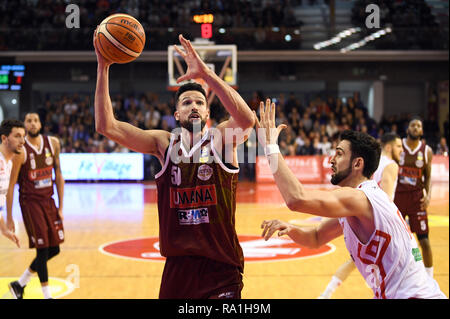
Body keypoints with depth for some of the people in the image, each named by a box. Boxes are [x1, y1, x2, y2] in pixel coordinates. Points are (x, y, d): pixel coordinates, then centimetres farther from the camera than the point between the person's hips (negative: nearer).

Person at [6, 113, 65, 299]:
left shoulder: (53, 143, 2)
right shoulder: (21, 150, -12)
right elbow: (10, 186, -9)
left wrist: (61, 207, 6)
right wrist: (9, 218, -10)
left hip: (48, 200, 6)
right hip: (30, 202, -6)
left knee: (54, 249, 10)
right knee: (42, 249, -6)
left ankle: (19, 284, 26)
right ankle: (47, 295, 8)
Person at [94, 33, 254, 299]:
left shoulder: (221, 137, -2)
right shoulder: (164, 142, 4)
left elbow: (247, 119, -25)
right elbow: (106, 126, -3)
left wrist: (205, 72, -31)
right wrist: (103, 67, -10)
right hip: (178, 264, 3)